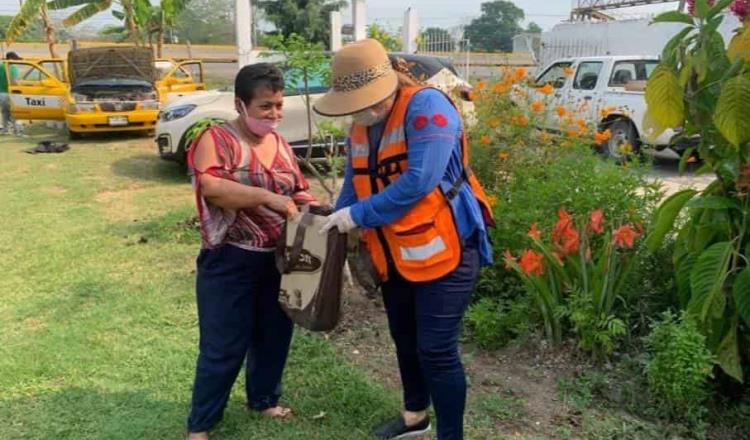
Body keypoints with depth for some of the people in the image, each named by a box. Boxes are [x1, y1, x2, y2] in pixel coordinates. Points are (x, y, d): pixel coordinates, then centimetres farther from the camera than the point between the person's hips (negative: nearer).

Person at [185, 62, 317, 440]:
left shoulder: (278, 142, 10)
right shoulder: (217, 139, -10)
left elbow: (297, 189, 16)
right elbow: (212, 187, -26)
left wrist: (308, 203, -6)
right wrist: (268, 197, -31)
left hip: (278, 258, 6)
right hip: (231, 261, -6)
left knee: (274, 335, 17)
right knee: (223, 346, 1)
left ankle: (264, 399, 39)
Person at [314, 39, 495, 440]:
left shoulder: (426, 107, -19)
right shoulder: (359, 129, 7)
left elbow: (419, 181, -28)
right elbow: (353, 185, 14)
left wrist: (358, 215, -22)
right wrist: (337, 225, -3)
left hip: (444, 250, -8)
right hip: (394, 255, 8)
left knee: (436, 350, -5)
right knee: (404, 339, 21)